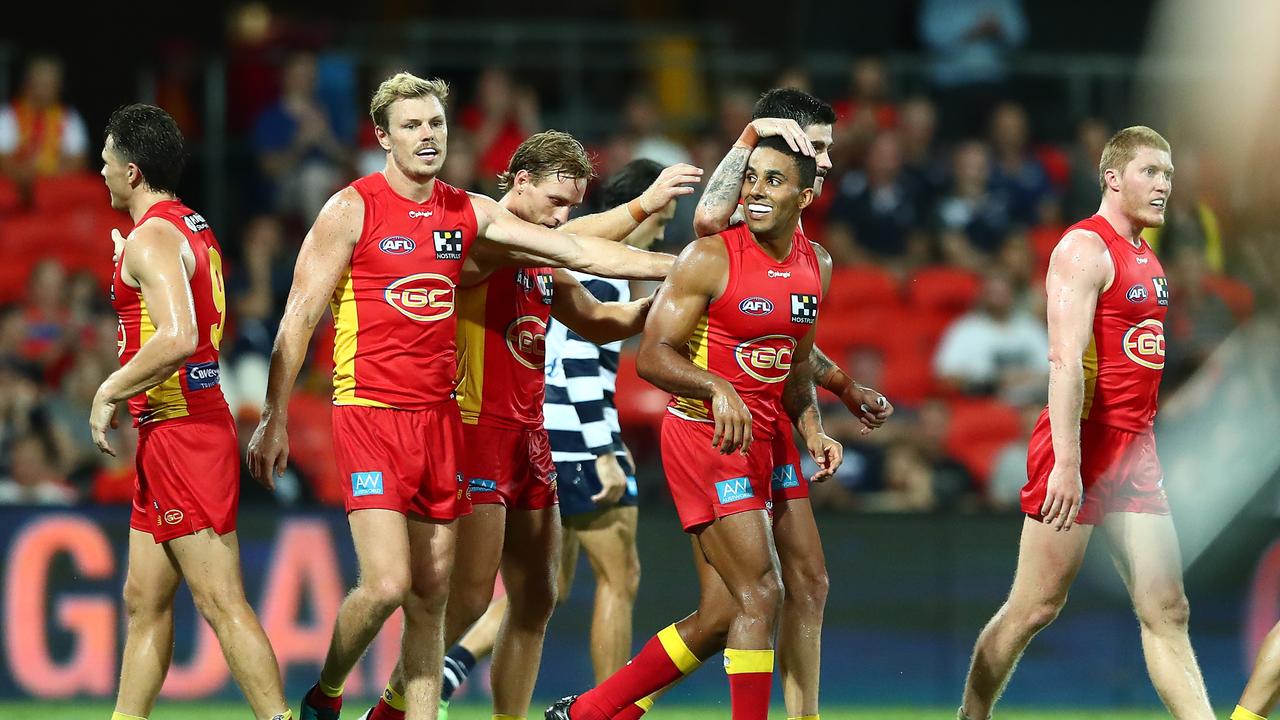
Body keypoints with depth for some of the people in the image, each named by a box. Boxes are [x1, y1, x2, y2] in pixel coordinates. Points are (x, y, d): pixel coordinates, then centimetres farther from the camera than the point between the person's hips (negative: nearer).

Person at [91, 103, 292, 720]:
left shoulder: (153, 237, -14)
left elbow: (177, 338, -28)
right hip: (168, 437, 11)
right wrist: (128, 268, 24)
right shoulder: (195, 230, 17)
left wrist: (110, 393, -17)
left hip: (180, 434, -11)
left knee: (220, 601, -12)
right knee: (144, 601, 13)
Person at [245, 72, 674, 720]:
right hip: (370, 416, -5)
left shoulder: (472, 214, 9)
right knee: (387, 584, -16)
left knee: (432, 595, 6)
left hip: (438, 417, 6)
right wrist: (274, 419, -6)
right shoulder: (352, 210, -5)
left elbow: (581, 253, 10)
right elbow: (299, 318, -3)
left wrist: (682, 265, 4)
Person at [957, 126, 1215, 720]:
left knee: (1167, 613, 2)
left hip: (1135, 449, 8)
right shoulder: (1085, 249, -11)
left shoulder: (1146, 258, 17)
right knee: (1034, 609, -1)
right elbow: (1065, 360, -20)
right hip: (1082, 445, -8)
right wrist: (1067, 463, -27)